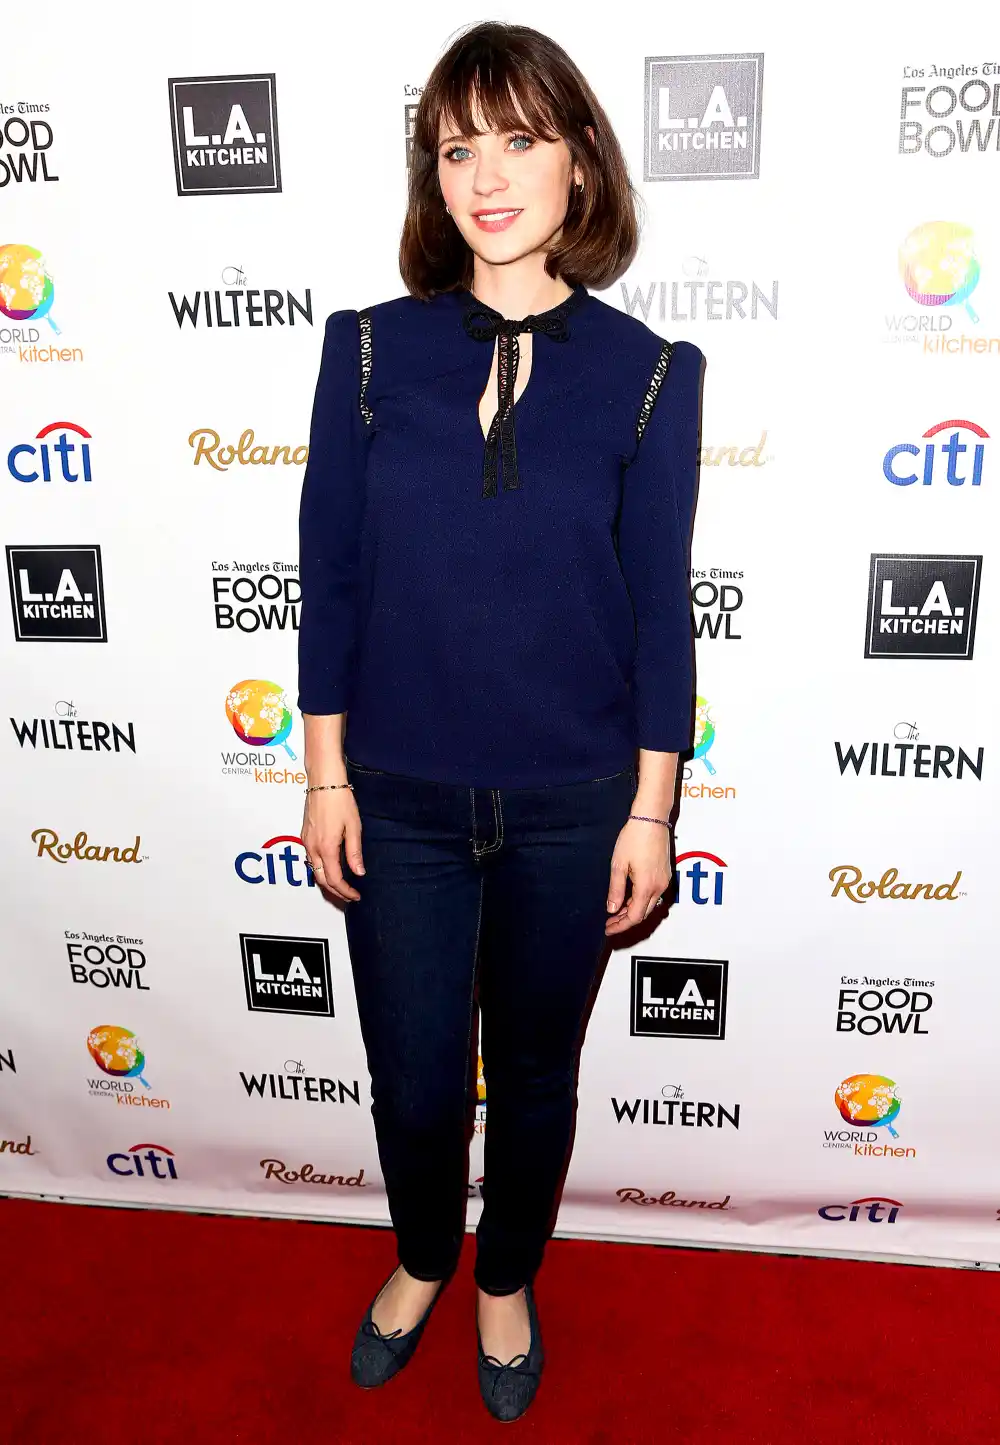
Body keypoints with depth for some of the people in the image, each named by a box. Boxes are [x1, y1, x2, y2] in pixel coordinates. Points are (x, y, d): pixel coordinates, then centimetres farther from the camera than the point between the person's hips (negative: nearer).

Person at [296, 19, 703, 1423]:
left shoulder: (644, 373, -6)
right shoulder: (372, 349, -4)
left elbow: (658, 608, -3)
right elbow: (330, 578, -1)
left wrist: (650, 810, -2)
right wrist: (326, 776, -1)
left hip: (570, 804, 0)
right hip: (400, 796, 1)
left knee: (534, 1072, 18)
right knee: (414, 1081, 15)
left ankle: (507, 1283, 48)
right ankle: (421, 1261, 49)